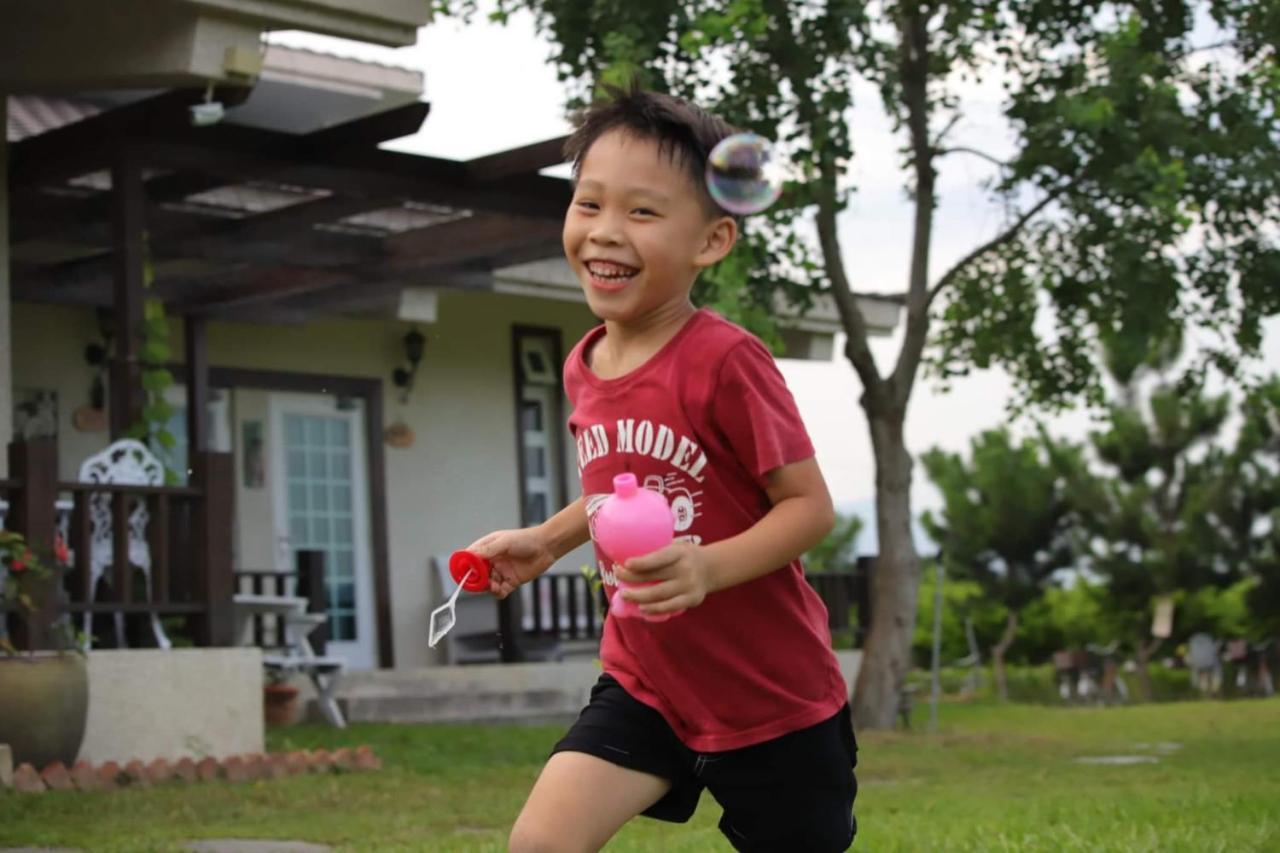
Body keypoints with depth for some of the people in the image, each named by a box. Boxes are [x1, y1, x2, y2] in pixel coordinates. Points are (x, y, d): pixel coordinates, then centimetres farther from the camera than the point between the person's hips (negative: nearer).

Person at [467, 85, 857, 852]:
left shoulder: (725, 360, -20)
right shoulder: (585, 368, 1)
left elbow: (810, 506, -19)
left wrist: (708, 567, -34)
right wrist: (545, 542, 10)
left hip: (772, 696, -5)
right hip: (645, 680, 5)